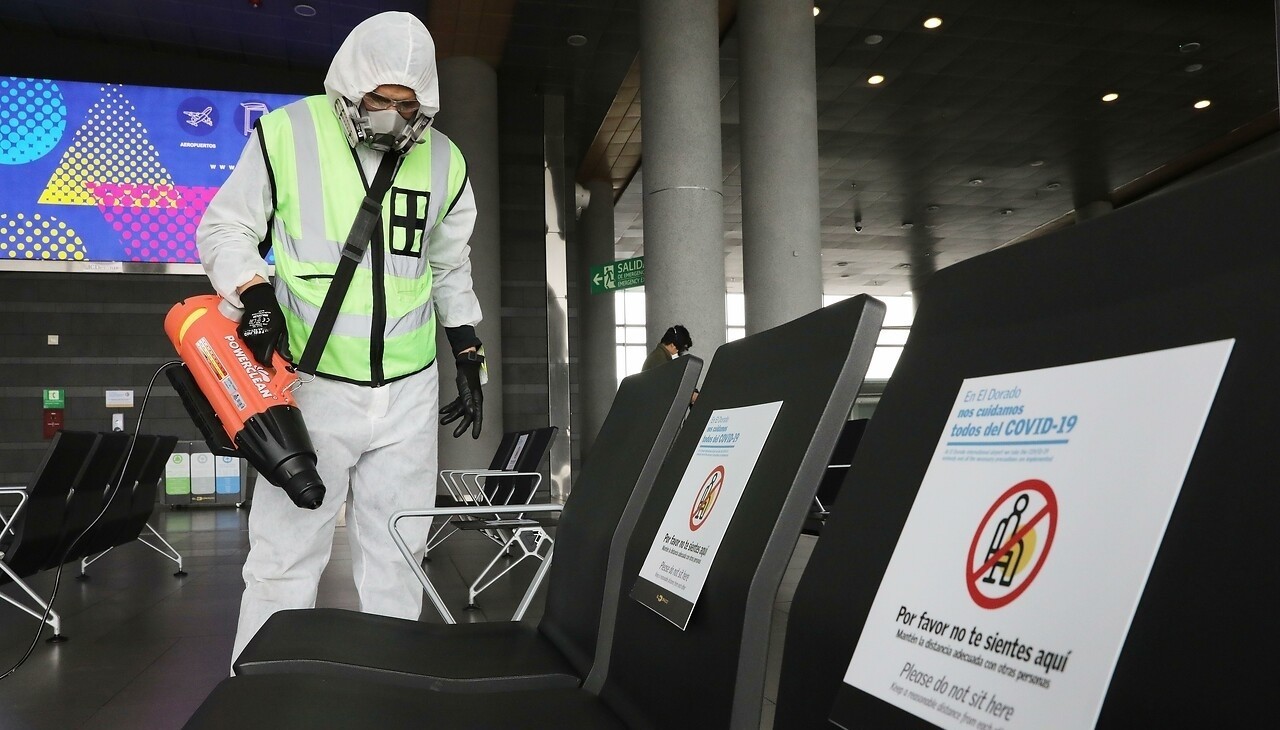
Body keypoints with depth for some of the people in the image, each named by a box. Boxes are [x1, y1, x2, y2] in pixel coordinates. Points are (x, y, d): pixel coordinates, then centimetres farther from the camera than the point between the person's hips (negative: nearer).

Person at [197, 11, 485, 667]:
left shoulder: (443, 162, 7)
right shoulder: (287, 134, -4)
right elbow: (225, 229, 4)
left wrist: (469, 359, 14)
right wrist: (256, 294, -15)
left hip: (409, 392, 3)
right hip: (312, 385, -3)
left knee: (395, 562, 11)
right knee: (285, 557, 1)